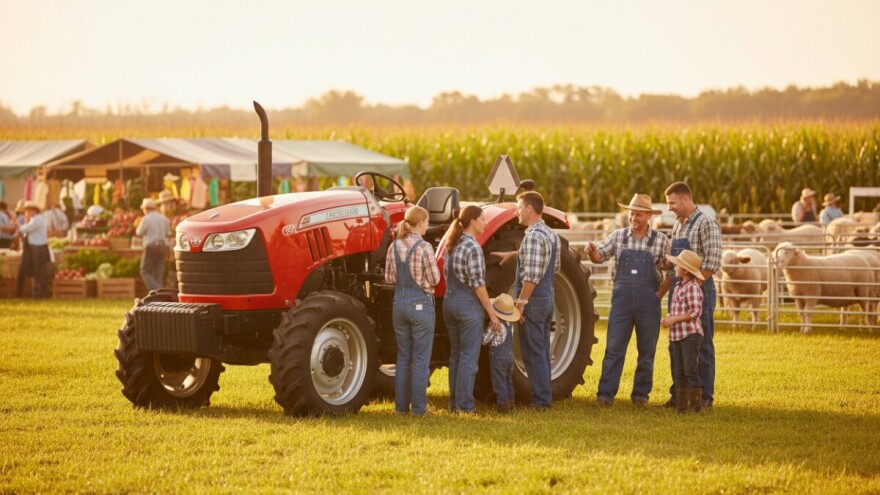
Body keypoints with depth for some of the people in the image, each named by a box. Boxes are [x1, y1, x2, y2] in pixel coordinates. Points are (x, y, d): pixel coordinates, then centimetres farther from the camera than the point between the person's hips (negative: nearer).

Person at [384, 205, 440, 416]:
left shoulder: (394, 247, 2)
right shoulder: (424, 248, -15)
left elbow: (389, 278, 6)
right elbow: (434, 280, -11)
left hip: (399, 303, 5)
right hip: (420, 303, -5)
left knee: (403, 357, 14)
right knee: (420, 359, 2)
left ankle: (401, 405, 16)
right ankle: (418, 407, 3)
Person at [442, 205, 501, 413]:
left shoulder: (452, 245, 8)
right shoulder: (473, 247, -16)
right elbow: (478, 284, -18)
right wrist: (492, 313, -14)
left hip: (449, 302, 8)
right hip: (468, 303, -8)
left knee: (456, 354, 14)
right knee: (468, 356, -2)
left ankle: (454, 401, 18)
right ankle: (464, 404, 0)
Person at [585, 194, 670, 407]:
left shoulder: (661, 240, 1)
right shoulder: (618, 236, 6)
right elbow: (600, 256, 1)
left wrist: (662, 292, -9)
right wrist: (592, 251, -20)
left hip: (648, 299, 0)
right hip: (622, 297, 1)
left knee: (647, 350, 5)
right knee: (614, 347, -1)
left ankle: (641, 394, 14)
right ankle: (606, 393, 0)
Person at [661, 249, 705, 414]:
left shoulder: (692, 288, -13)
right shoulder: (679, 286, 15)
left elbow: (695, 312, -19)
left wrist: (674, 319, -17)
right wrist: (668, 319, 4)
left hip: (690, 334, -9)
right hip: (676, 335, 9)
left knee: (690, 370, -7)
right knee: (679, 372, 11)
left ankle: (696, 405, -2)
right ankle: (681, 405, 16)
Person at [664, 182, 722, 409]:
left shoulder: (706, 224, -10)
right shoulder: (677, 226, 15)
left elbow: (712, 262, -18)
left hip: (699, 290, -8)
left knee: (701, 345, -2)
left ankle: (705, 396, 3)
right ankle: (679, 392, 19)